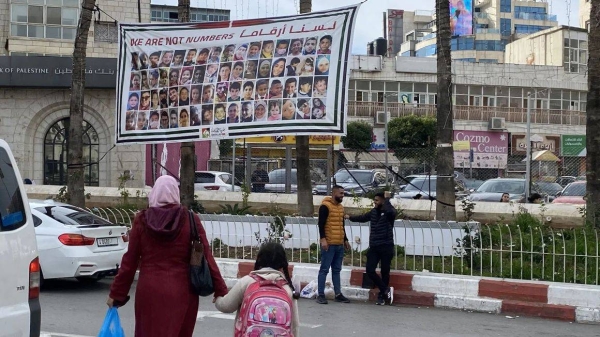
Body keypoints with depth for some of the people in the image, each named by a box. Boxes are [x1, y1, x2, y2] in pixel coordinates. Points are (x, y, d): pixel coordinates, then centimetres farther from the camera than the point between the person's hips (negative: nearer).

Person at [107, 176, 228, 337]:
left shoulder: (142, 220, -2)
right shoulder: (191, 220, -4)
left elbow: (130, 261, 0)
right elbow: (206, 258, -4)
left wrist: (117, 293, 7)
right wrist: (221, 291, 2)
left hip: (149, 291, 0)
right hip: (181, 293, 0)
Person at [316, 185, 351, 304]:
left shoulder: (341, 207, 17)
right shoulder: (325, 206, -9)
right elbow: (321, 224, -14)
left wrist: (345, 240, 23)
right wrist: (323, 239, -22)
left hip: (339, 244, 8)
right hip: (329, 244, -8)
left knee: (336, 270, 11)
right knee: (324, 269, -5)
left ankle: (338, 294, 14)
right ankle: (321, 295, -4)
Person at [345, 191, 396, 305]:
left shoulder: (390, 212, -8)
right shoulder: (373, 212, 11)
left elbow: (389, 211, -34)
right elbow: (363, 218, 29)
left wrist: (387, 198, -20)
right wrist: (350, 217, 30)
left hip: (386, 247, -6)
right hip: (374, 247, 6)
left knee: (385, 272, 2)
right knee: (370, 270, -5)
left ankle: (382, 296, 14)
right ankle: (386, 290, 6)